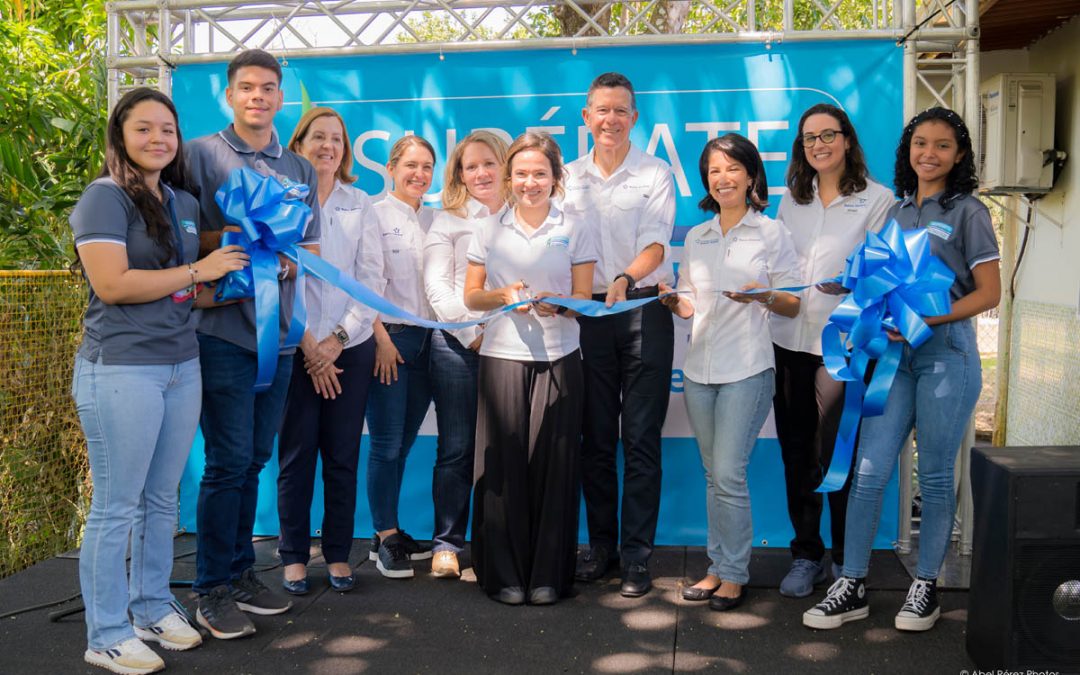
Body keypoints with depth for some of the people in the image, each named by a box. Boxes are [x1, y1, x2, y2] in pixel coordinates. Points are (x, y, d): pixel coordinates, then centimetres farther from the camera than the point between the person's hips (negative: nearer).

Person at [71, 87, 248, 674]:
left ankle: (153, 608, 29)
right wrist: (197, 271, -13)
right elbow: (112, 284, -18)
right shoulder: (104, 198, -7)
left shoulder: (186, 204, 14)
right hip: (121, 369, -7)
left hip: (181, 366, 7)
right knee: (116, 507, 1)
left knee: (163, 499, 14)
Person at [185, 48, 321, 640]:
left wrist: (287, 259, -7)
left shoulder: (299, 168, 15)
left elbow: (312, 247, 13)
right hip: (224, 329, -5)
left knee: (255, 459, 12)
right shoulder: (201, 154, 1)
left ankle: (240, 572, 25)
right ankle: (212, 589, 11)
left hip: (278, 331, 5)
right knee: (229, 461, -3)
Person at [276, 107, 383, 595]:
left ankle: (338, 554, 17)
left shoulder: (359, 205, 8)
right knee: (296, 454, 2)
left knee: (343, 455, 5)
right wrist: (308, 345, -9)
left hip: (350, 348, 2)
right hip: (295, 348, -2)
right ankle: (294, 555, 15)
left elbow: (372, 279, 3)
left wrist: (339, 338, -7)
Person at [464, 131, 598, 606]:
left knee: (552, 463, -2)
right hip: (502, 355, 1)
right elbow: (471, 296, 11)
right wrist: (503, 295, -10)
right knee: (504, 463, -1)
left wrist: (556, 304, -17)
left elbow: (583, 297, 4)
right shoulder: (490, 229, 10)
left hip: (558, 358, -1)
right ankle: (504, 574, 12)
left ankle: (548, 574, 12)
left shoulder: (575, 229, 6)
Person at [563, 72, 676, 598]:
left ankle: (637, 555, 6)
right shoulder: (569, 177, 12)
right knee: (595, 437, 7)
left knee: (641, 438, -2)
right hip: (587, 313, 3)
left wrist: (625, 279, -30)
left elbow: (655, 244, -11)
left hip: (644, 309, -3)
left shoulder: (655, 174, 2)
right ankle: (601, 545, 19)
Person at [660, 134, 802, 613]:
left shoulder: (772, 233, 2)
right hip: (699, 369, 5)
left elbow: (795, 304, 0)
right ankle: (718, 566, 20)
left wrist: (764, 296, -19)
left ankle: (734, 574, 7)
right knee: (714, 475, 10)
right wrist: (678, 304, -3)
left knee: (729, 474, -7)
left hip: (746, 370, -4)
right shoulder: (695, 238, 14)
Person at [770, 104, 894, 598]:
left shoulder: (877, 200, 0)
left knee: (838, 455, -2)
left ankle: (845, 560, 16)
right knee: (796, 452, 10)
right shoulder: (790, 200, 14)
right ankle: (806, 554, 23)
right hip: (788, 338, 5)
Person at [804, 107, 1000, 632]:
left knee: (935, 475, 5)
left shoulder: (968, 213, 1)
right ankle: (852, 587, 8)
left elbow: (988, 293, -5)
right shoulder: (896, 211, 15)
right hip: (893, 354, 4)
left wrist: (923, 319, -16)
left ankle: (926, 585, 19)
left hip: (945, 353, -4)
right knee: (869, 471, -1)